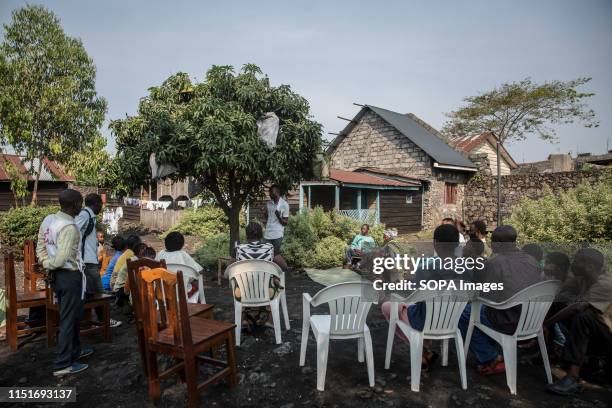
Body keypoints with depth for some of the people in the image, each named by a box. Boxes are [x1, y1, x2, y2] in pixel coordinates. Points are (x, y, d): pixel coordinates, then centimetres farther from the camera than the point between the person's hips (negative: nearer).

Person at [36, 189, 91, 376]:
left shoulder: (48, 220, 5)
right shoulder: (69, 227, -23)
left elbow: (40, 247, 10)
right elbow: (61, 259, -24)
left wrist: (46, 264, 4)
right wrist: (49, 265, -5)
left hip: (56, 275, 9)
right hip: (70, 276, -9)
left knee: (70, 316, 22)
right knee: (69, 319, 1)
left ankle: (75, 350, 38)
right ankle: (63, 364, 11)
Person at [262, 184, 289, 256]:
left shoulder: (284, 205, -7)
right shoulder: (268, 203, 7)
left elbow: (285, 223, -5)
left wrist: (279, 216, -23)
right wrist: (264, 219, -1)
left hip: (277, 235, -4)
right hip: (267, 234, 4)